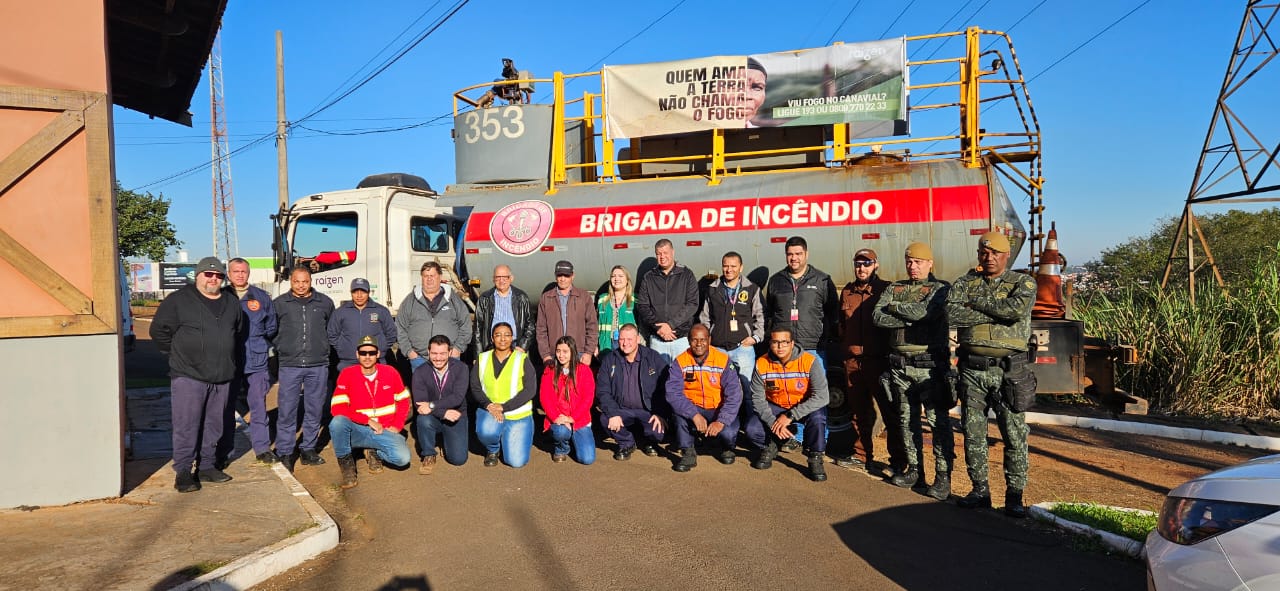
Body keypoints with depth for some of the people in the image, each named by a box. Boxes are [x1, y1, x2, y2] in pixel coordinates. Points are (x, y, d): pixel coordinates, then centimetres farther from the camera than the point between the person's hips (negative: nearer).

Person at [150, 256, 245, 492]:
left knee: (214, 425, 11)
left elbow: (240, 332, 25)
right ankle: (183, 471, 3)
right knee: (186, 425, -5)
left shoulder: (232, 303, 12)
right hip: (188, 376, -5)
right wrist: (177, 354, 2)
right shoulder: (178, 301, -4)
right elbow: (159, 330, -1)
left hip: (222, 377, 5)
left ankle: (206, 466, 22)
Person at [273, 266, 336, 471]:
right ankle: (285, 453, 7)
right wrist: (281, 348, 8)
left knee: (314, 410, 7)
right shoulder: (279, 304, 4)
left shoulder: (325, 303, 8)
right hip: (289, 365, -1)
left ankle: (309, 449, 19)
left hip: (318, 365, 2)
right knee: (286, 410, -2)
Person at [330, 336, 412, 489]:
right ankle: (346, 462, -6)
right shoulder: (347, 374, -5)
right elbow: (337, 408, -13)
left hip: (385, 431, 1)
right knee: (337, 422, -34)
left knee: (402, 458, -25)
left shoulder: (390, 372, 2)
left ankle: (374, 452, 11)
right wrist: (368, 420, -18)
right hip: (357, 431, -1)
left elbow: (403, 401, 13)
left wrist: (397, 426, 0)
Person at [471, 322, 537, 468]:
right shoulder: (482, 359, 6)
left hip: (518, 416, -1)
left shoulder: (522, 360, -2)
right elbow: (475, 387, 1)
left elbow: (530, 390, -9)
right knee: (486, 432, -35)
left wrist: (503, 407, -17)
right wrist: (489, 405, -18)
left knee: (516, 461, -10)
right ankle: (492, 450, 4)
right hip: (489, 411, 1)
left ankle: (509, 439, 25)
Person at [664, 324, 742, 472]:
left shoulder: (724, 360, -7)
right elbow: (672, 393, -18)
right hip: (692, 409, 1)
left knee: (729, 433, -29)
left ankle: (727, 449, 11)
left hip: (719, 411, -1)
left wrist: (721, 421, -28)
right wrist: (694, 415, -32)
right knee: (678, 410, -31)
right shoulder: (680, 362, -6)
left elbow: (734, 395, -14)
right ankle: (688, 452, -9)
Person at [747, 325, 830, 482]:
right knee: (752, 430, -21)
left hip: (804, 406, -2)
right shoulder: (762, 364, -14)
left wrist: (790, 416, -29)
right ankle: (769, 448, 16)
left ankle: (815, 459, -9)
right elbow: (758, 398, -10)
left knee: (817, 417, -35)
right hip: (775, 407, 2)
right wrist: (773, 423, -24)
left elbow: (822, 396, -27)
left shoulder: (809, 361, -22)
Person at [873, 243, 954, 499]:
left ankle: (943, 476, 1)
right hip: (900, 364, 5)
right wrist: (910, 318, -11)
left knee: (939, 421, -4)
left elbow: (923, 311, -19)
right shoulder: (895, 288, 13)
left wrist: (895, 307, -3)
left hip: (930, 364, -5)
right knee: (907, 420, 11)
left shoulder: (940, 288, 0)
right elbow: (878, 316, -2)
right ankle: (914, 469, 22)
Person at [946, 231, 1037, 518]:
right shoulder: (964, 283, 9)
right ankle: (980, 490, 20)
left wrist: (977, 302, -10)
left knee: (1015, 435, 1)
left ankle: (1014, 495, 11)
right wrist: (997, 312, -12)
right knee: (973, 433, 8)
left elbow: (1018, 309, -19)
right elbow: (952, 315, -10)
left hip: (1008, 369, -2)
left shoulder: (1023, 283, 4)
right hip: (971, 369, 2)